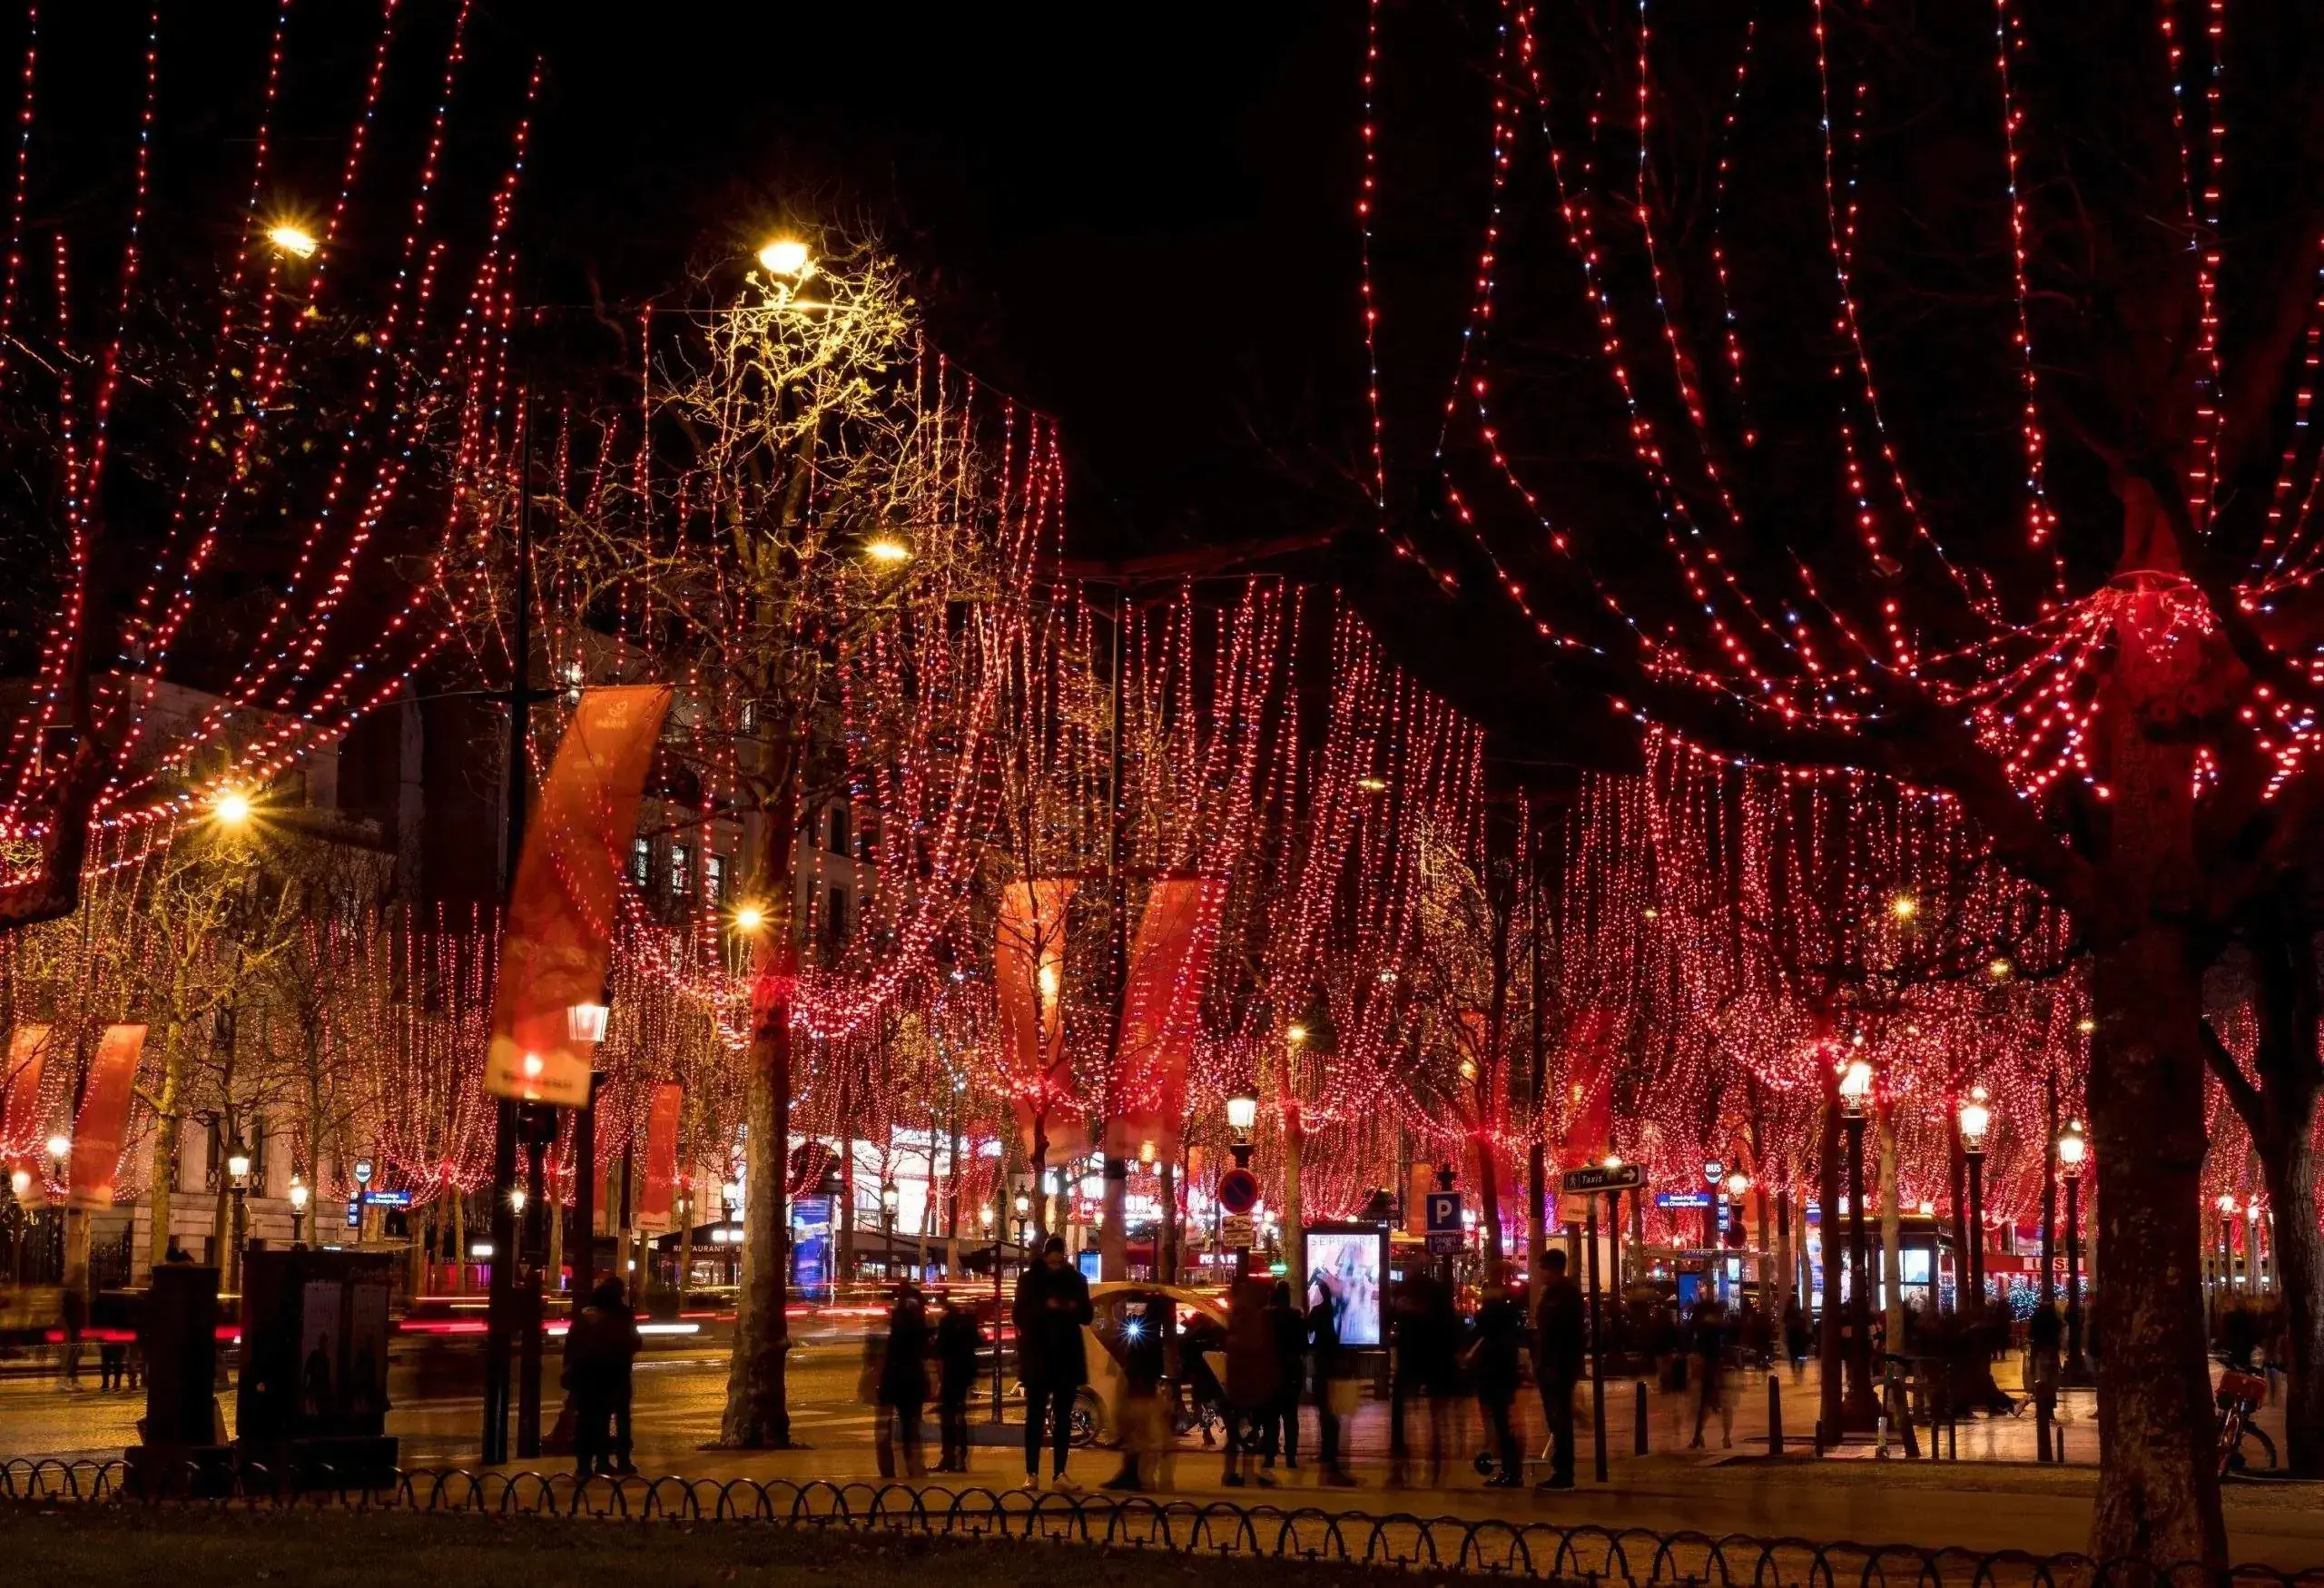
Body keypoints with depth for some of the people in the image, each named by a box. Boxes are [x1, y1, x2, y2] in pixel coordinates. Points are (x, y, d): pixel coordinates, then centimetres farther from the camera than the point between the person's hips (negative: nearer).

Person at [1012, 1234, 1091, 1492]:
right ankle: (1032, 1474, -3)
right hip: (1038, 1356, -2)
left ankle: (1059, 1473, 5)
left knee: (1063, 1417, 3)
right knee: (1035, 1416, -2)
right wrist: (1044, 1307, -21)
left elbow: (1087, 1316, 9)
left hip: (1067, 1356, 2)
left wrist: (1074, 1308, -13)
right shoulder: (1029, 1279, 1)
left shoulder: (1075, 1280, 7)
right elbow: (1020, 1315, -6)